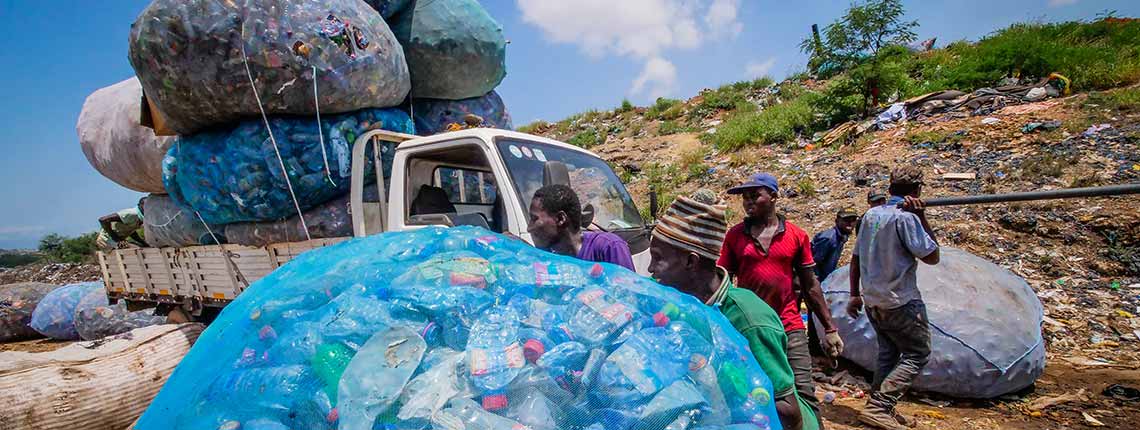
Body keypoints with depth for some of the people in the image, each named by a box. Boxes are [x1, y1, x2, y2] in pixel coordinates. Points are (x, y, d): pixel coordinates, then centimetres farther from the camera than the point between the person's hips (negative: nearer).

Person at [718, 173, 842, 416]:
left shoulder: (796, 235, 1)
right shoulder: (735, 235, 0)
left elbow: (810, 285, 6)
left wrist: (830, 328, 6)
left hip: (790, 328, 0)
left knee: (804, 395, 1)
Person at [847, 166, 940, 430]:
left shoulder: (871, 214, 7)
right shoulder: (906, 217, -15)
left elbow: (856, 258, 11)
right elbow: (932, 257, -8)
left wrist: (855, 295, 17)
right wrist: (922, 218, -5)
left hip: (872, 300, 7)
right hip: (900, 302, -7)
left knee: (888, 354, 17)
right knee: (917, 353, 4)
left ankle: (879, 409, 19)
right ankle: (879, 408, -5)